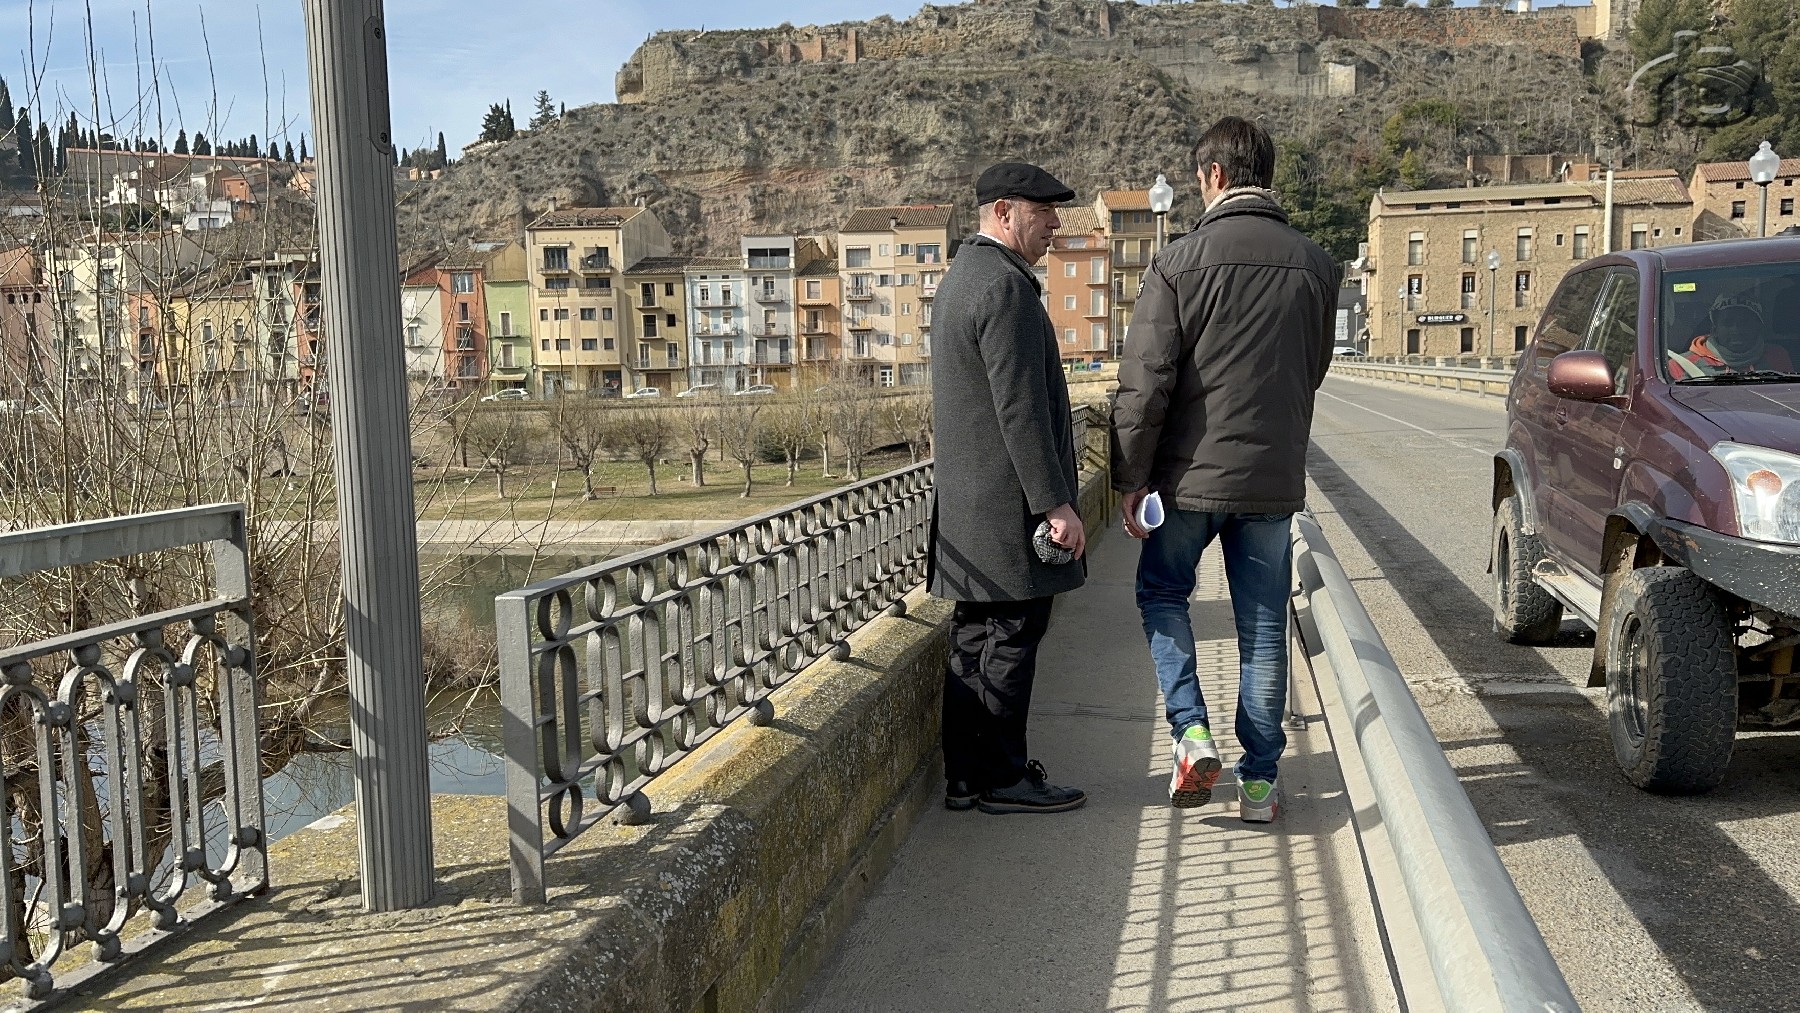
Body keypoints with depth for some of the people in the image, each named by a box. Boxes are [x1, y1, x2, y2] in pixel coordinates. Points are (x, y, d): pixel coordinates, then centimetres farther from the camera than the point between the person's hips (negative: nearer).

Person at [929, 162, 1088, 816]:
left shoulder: (961, 277, 18)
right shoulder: (1006, 285, -15)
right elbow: (1019, 407, -21)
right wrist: (1056, 504, -19)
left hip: (968, 503, 10)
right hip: (1008, 503, -10)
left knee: (976, 640, 13)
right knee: (1010, 640, -1)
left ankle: (966, 776, 20)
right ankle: (1001, 778, 8)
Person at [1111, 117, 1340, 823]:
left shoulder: (1178, 262, -10)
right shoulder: (1316, 266, 2)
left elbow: (1144, 383, -12)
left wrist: (1130, 477, -5)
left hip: (1190, 473, -3)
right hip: (1274, 476, 3)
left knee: (1161, 593, 20)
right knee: (1263, 626, 11)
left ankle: (1191, 730, 4)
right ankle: (1260, 779, 17)